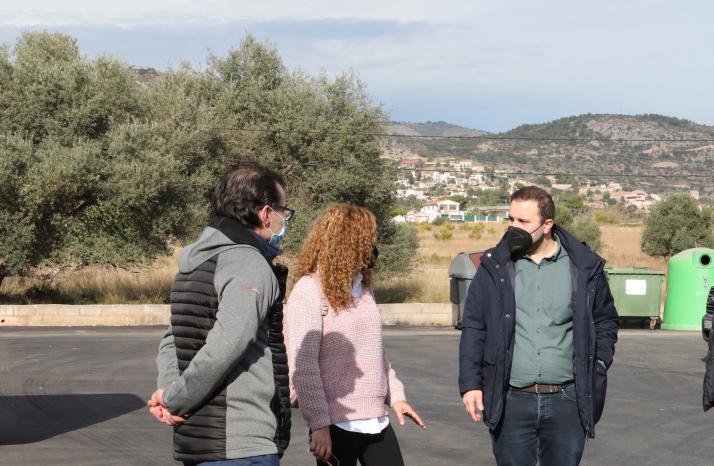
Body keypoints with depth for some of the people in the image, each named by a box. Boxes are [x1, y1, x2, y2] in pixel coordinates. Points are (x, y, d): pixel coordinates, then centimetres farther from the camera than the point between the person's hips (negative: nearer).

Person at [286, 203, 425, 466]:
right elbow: (303, 365, -16)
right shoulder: (310, 290, -11)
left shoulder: (362, 288, 14)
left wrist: (395, 395, 15)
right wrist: (319, 424, -20)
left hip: (376, 422, 8)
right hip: (337, 425, -7)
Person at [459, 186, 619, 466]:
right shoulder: (495, 268, 3)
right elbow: (474, 328, 5)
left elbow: (605, 321, 14)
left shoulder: (584, 267, 3)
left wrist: (599, 367, 3)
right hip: (511, 403, 0)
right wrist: (470, 383, -3)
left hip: (567, 402, 0)